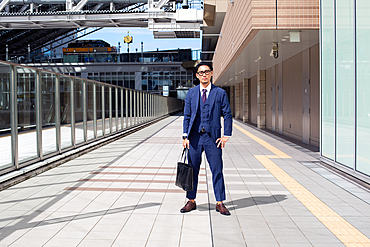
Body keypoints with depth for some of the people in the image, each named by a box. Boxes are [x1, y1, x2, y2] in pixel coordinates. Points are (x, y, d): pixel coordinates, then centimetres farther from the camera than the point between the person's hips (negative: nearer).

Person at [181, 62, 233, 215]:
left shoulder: (220, 93, 3)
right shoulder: (191, 93, 8)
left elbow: (227, 115, 3)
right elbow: (186, 116, 9)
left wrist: (226, 136, -5)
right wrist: (185, 136, 0)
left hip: (213, 137, -2)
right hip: (195, 137, 2)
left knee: (217, 170, 1)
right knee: (192, 170, 7)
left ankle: (220, 203, 12)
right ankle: (191, 201, 20)